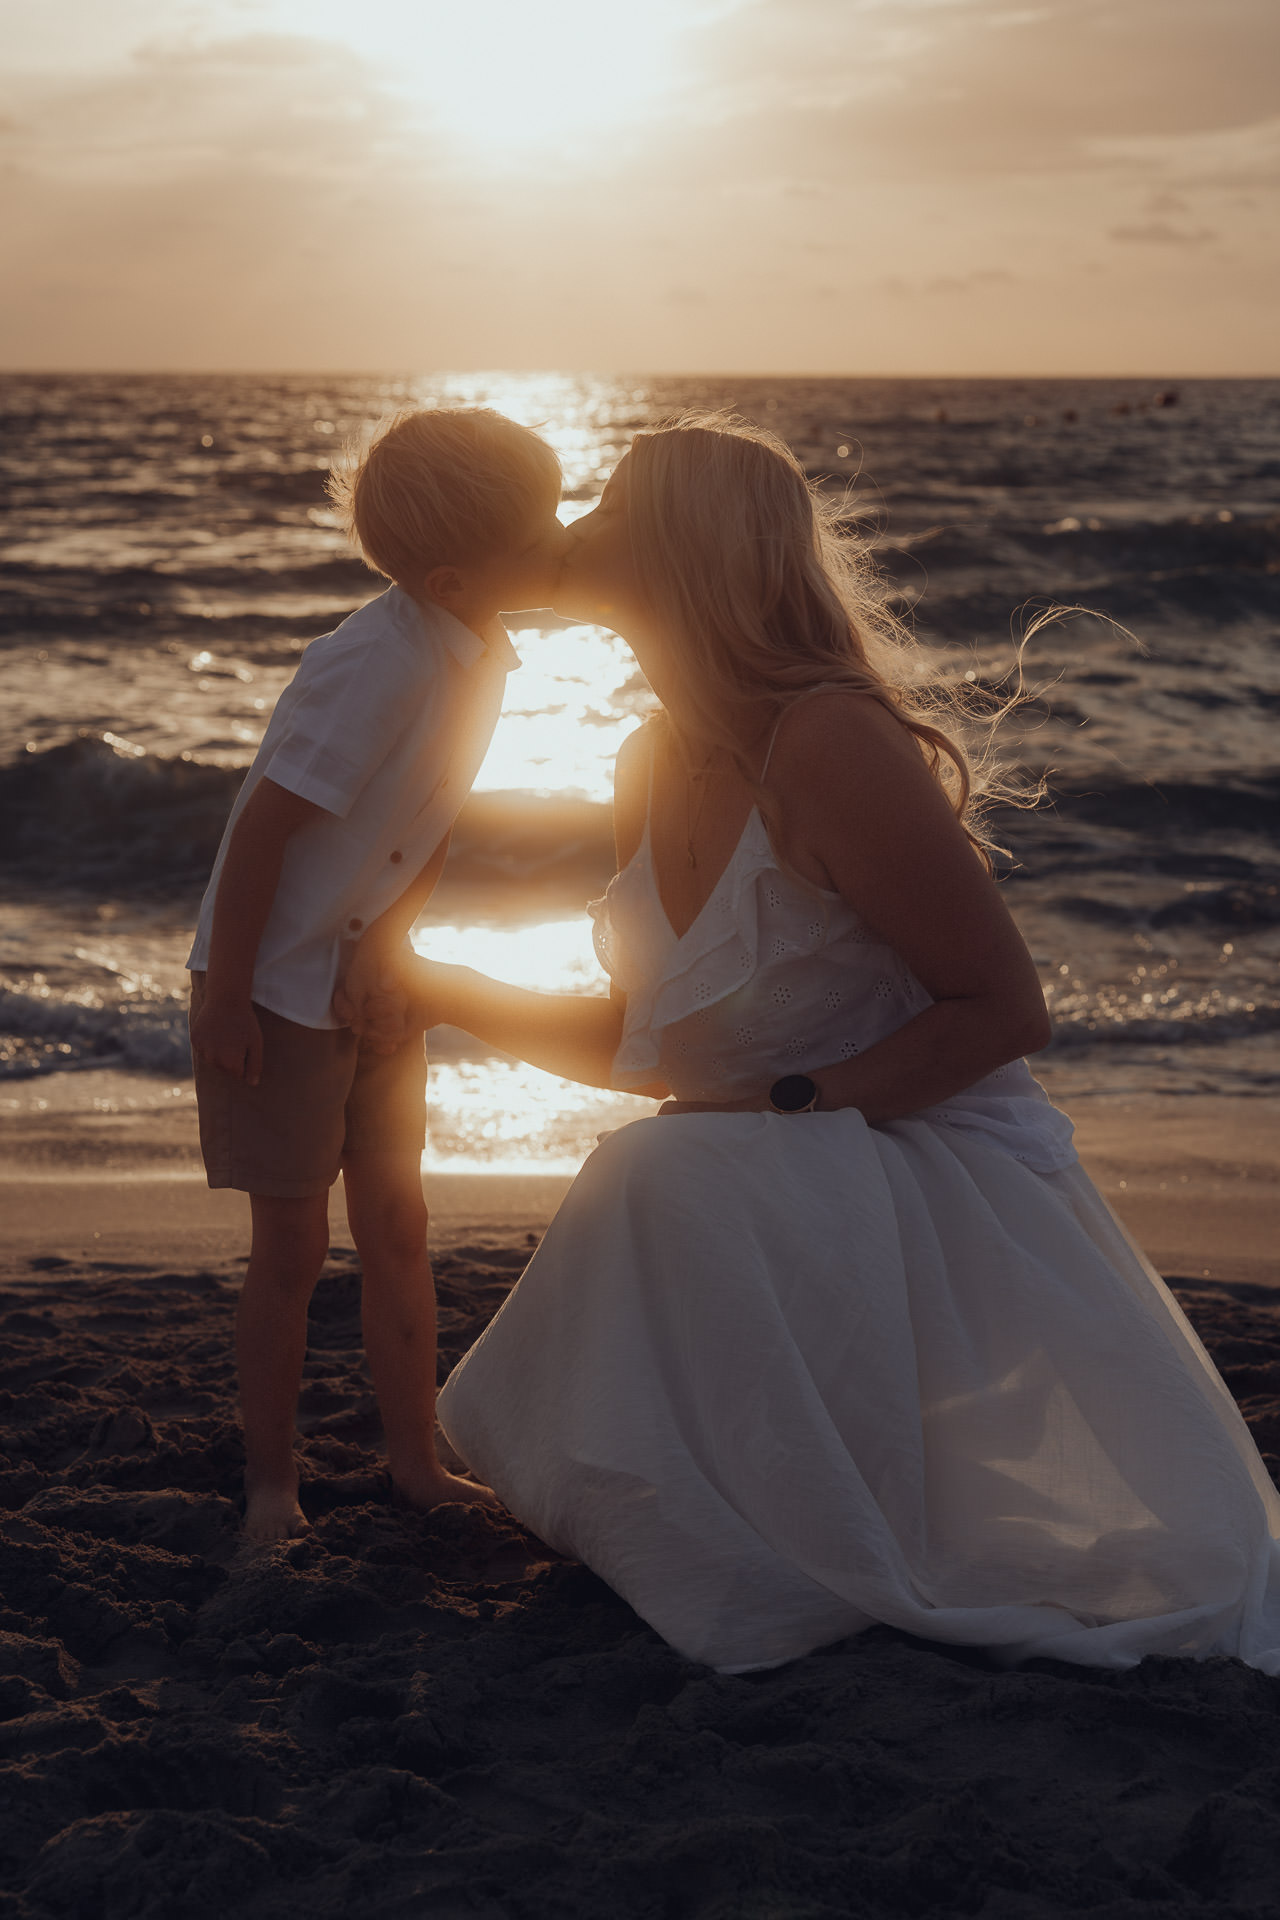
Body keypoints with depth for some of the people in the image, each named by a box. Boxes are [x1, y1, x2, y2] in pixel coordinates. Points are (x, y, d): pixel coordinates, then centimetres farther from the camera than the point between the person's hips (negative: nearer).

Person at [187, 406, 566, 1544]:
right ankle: (271, 1483, 19)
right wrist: (224, 1000, -20)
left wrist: (387, 935, -10)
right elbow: (263, 829, -25)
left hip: (372, 987, 8)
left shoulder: (483, 655, 0)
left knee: (397, 1228, 13)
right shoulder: (376, 669, -27)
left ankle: (418, 1465, 25)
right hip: (275, 991, -8)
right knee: (293, 1246, 2)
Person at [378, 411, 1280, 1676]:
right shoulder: (652, 769, 1)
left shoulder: (830, 742, -25)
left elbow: (1002, 1010, -21)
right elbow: (642, 1043, 11)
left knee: (669, 1184, -34)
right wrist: (430, 989, 8)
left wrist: (784, 1106, -24)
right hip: (784, 1192, 9)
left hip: (931, 1167, -8)